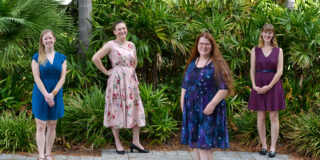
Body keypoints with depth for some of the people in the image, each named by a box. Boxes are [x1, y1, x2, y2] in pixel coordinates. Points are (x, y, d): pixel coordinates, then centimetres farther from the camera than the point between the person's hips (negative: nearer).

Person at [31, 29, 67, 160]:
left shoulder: (61, 58, 7)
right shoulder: (37, 57, 1)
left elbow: (62, 78, 0)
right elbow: (37, 78, -7)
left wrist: (53, 94, -12)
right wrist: (46, 95, -16)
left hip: (56, 95, 2)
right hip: (41, 94, -2)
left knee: (52, 126, 6)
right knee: (41, 126, -2)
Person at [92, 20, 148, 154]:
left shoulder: (131, 45, 12)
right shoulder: (111, 45, -5)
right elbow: (95, 58, -11)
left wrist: (132, 71, 12)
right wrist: (106, 72, -8)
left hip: (131, 80, 6)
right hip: (117, 81, -6)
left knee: (136, 108, 3)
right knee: (117, 109, 0)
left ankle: (135, 142, 10)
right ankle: (117, 143, 8)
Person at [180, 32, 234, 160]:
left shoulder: (217, 64, -4)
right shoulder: (192, 63, 14)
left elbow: (224, 88, -12)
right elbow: (185, 85, 21)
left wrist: (213, 103, -20)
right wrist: (182, 100, 9)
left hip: (208, 110, -6)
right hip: (192, 109, 6)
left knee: (204, 144, -8)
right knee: (195, 143, 9)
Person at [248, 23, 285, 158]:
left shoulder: (278, 51, 3)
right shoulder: (255, 50, 6)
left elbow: (279, 71, -4)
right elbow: (252, 70, 4)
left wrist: (269, 86, -13)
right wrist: (254, 85, -10)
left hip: (273, 85, -1)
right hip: (259, 86, 1)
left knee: (273, 117, 0)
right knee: (260, 117, 3)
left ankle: (273, 148, 4)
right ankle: (263, 145, 13)